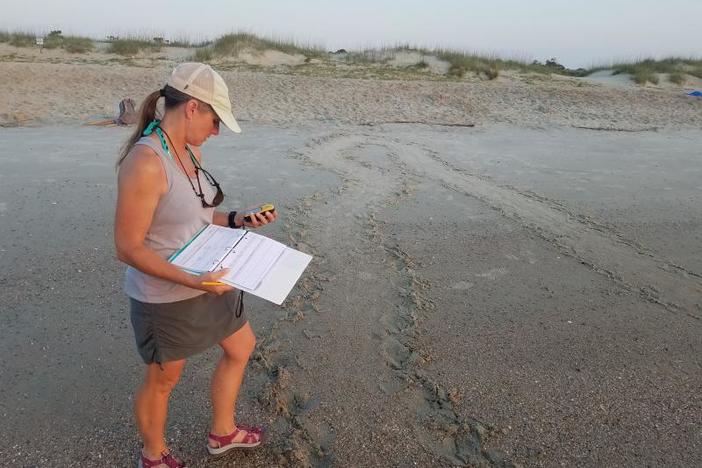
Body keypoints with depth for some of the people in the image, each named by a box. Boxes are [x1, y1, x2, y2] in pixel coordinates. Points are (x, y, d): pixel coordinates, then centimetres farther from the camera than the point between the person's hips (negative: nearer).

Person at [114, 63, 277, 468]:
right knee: (164, 379, 16)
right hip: (166, 296, -8)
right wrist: (191, 280, -31)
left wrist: (239, 220, -2)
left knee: (242, 346, 23)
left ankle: (223, 432, 47)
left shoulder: (191, 150, -1)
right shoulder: (144, 162, -28)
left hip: (207, 280, 9)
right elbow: (128, 248, -25)